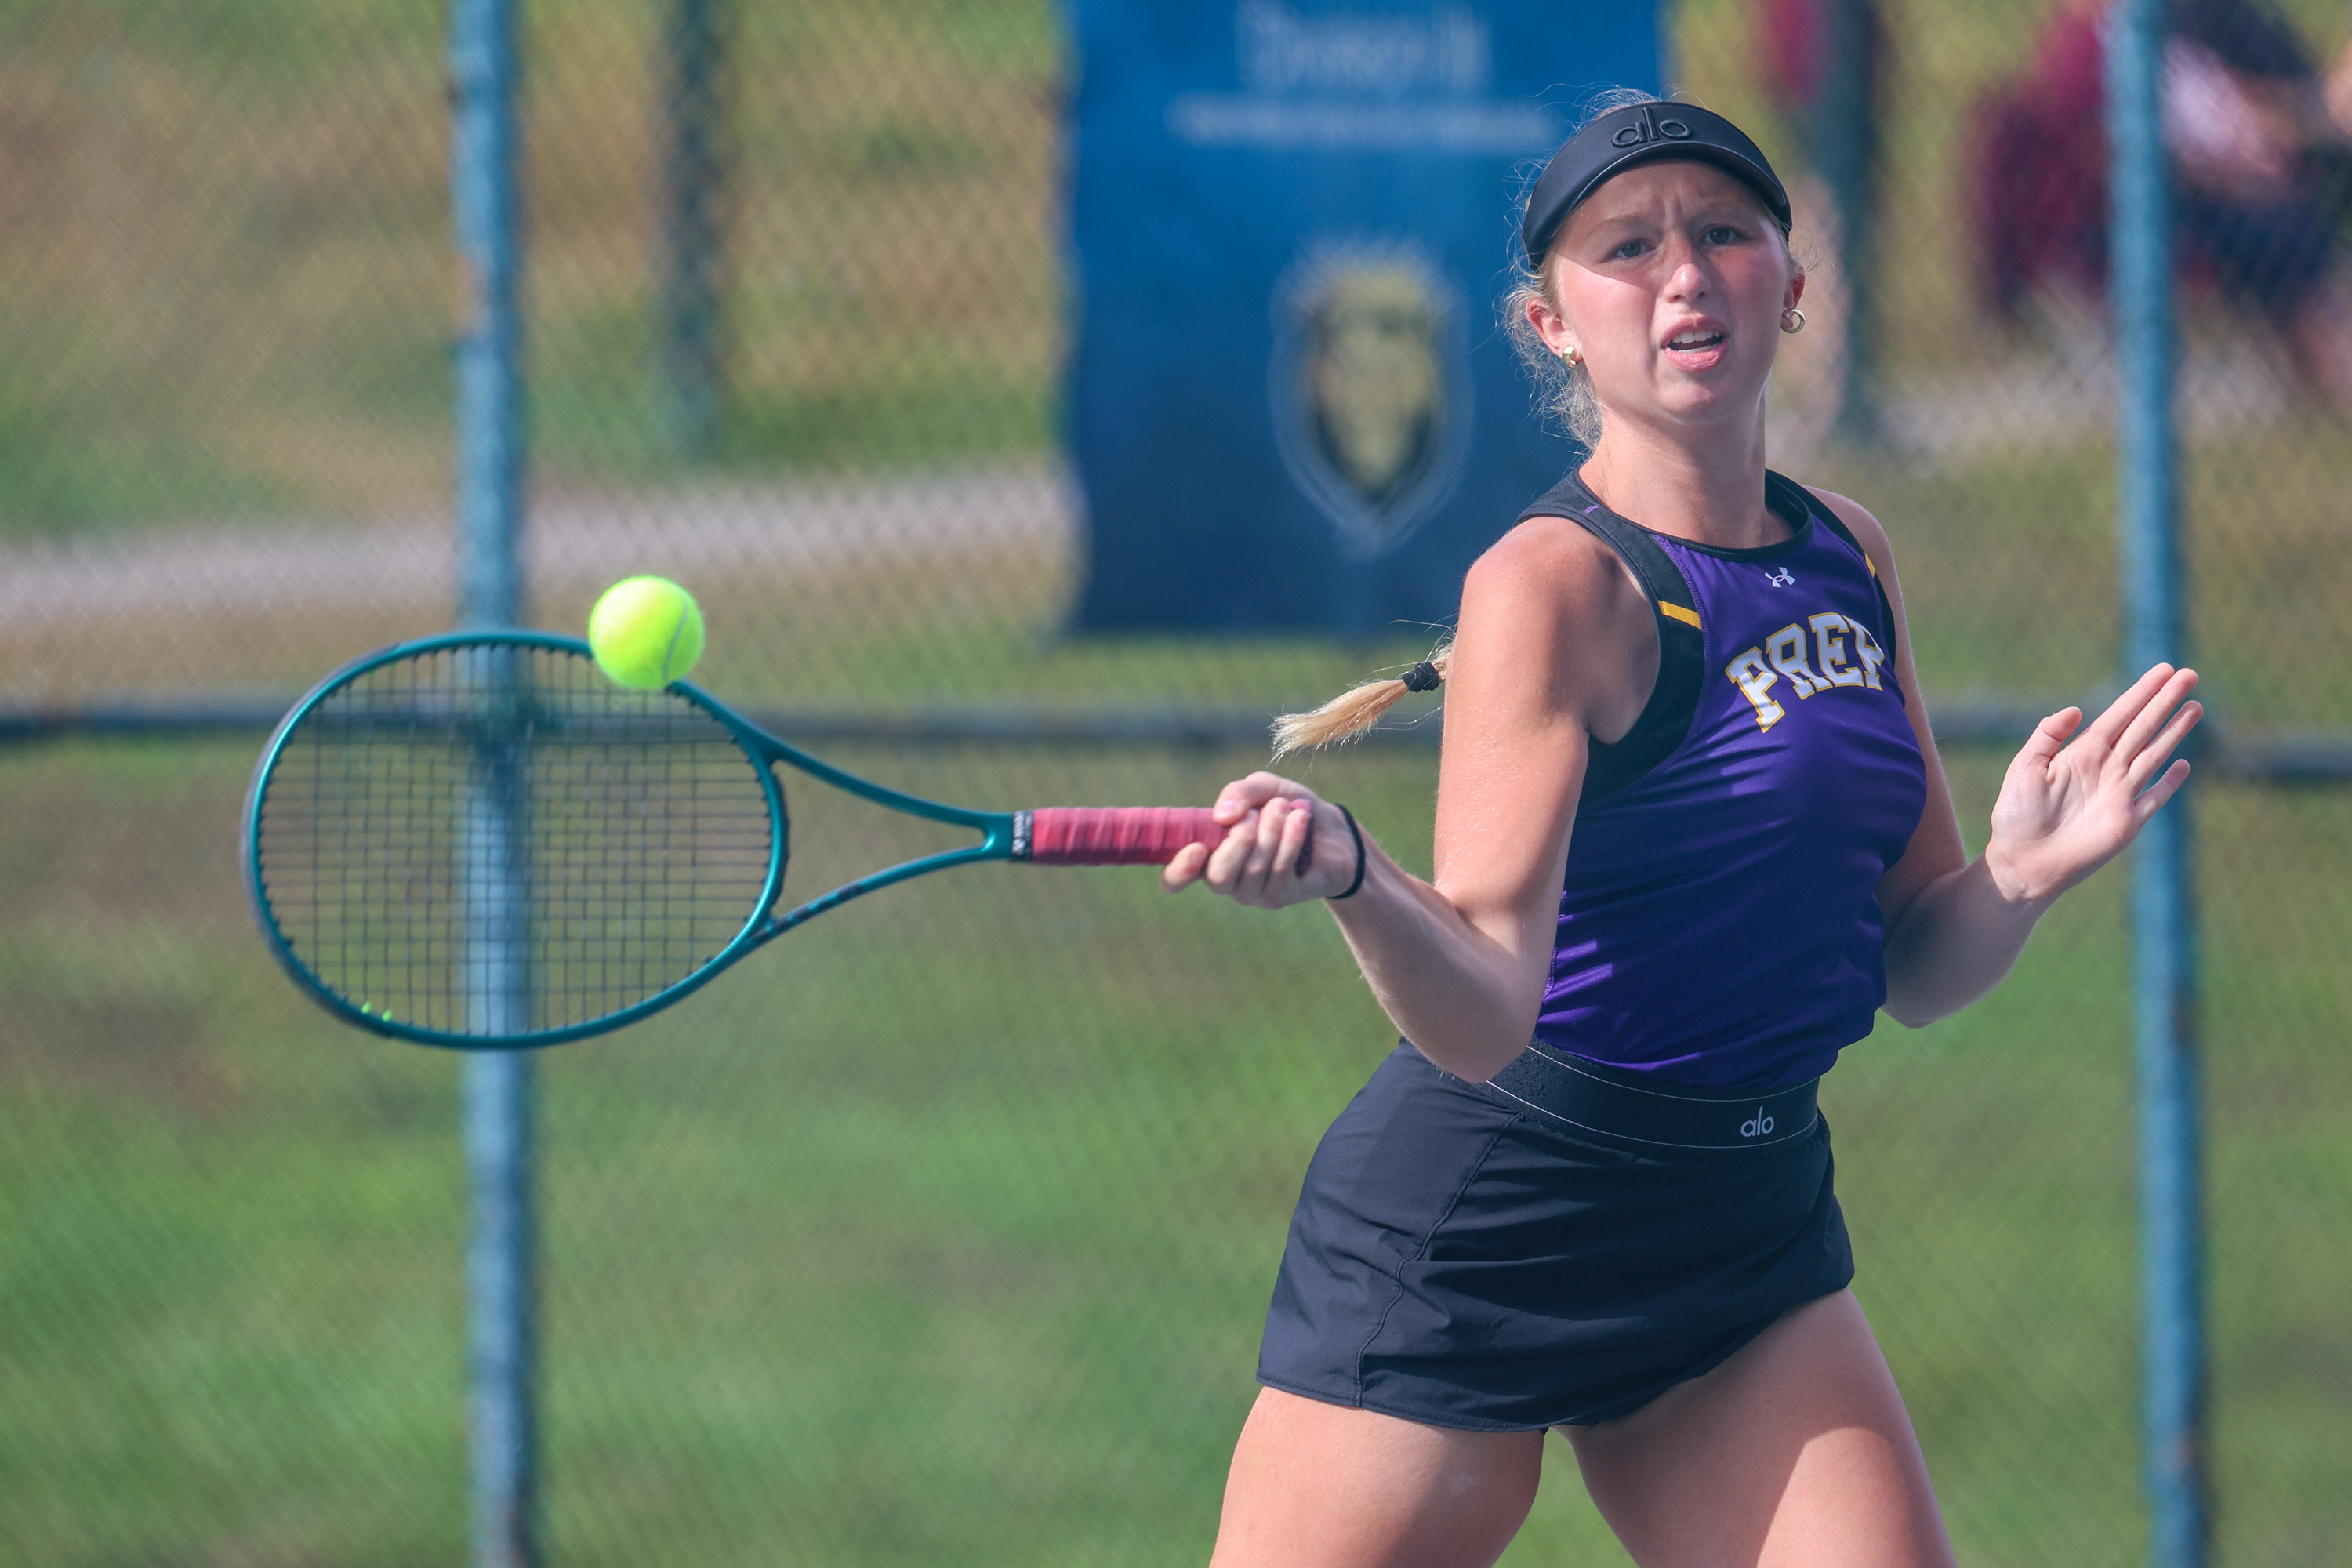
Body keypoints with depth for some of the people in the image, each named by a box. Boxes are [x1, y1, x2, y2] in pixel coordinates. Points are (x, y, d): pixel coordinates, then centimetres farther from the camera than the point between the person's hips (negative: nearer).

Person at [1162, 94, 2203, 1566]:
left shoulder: (1850, 558, 7)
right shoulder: (1555, 587, -14)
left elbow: (1910, 969, 12)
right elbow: (1485, 1013, -25)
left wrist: (2019, 875, -9)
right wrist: (1349, 875, -45)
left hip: (1750, 1223, 6)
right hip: (1484, 1217, -6)